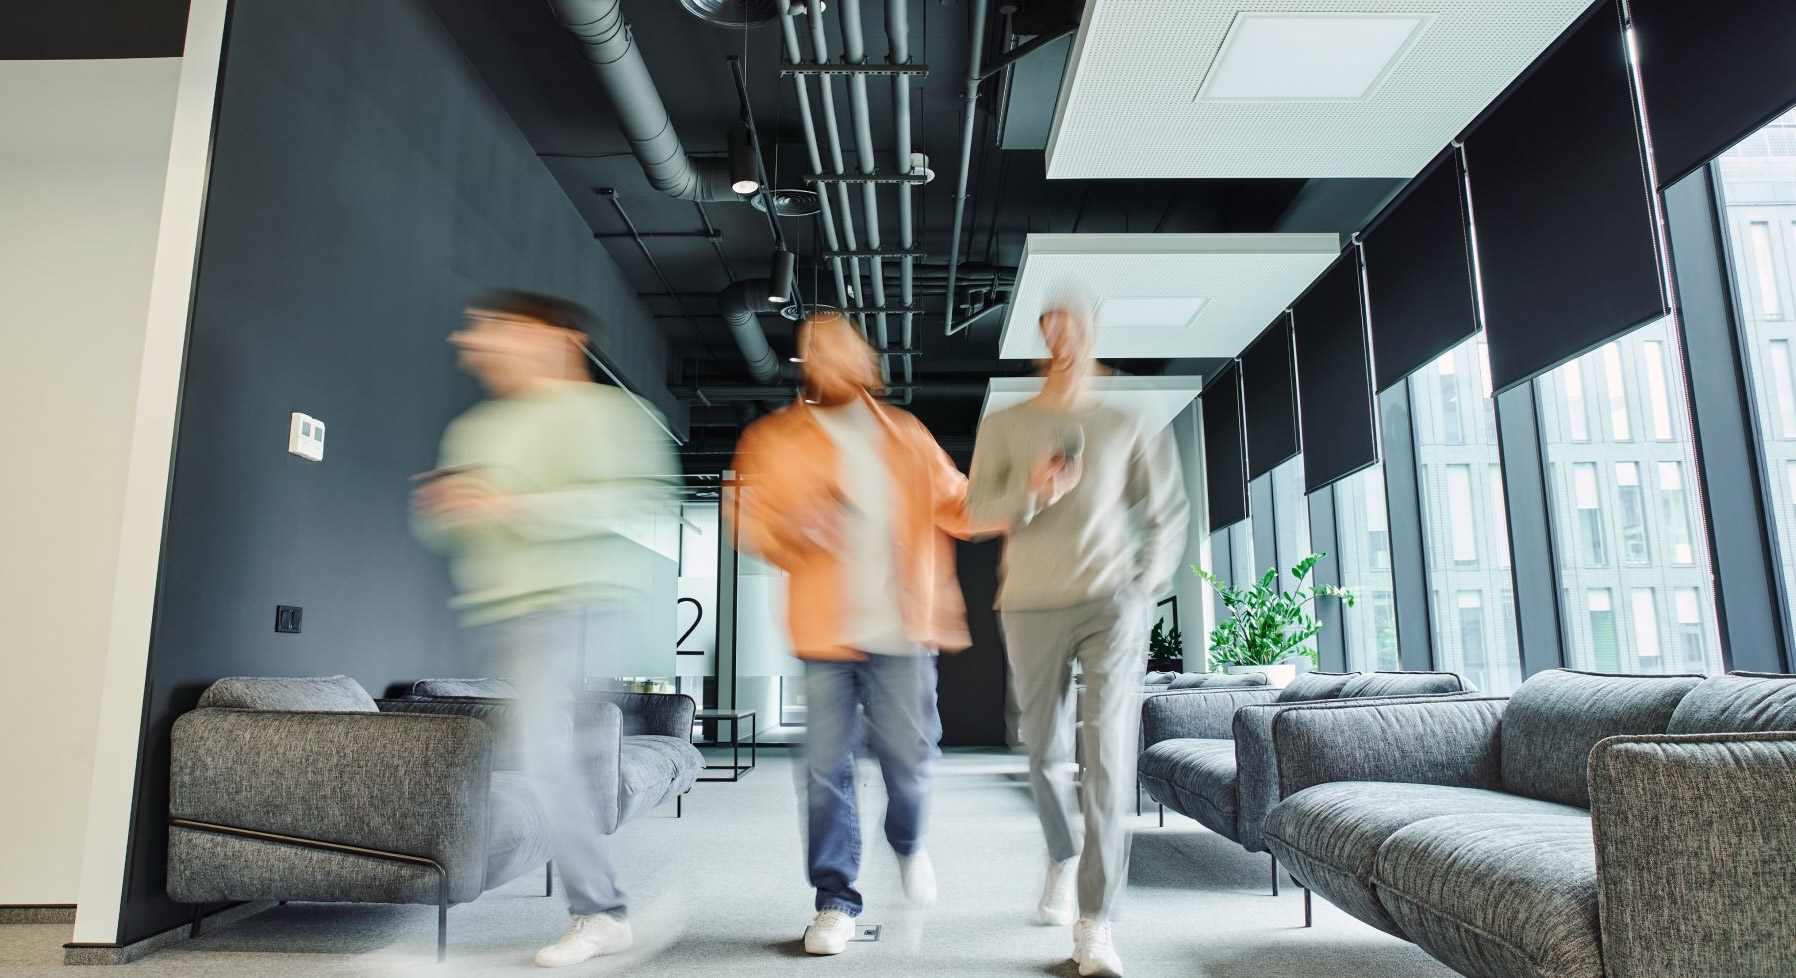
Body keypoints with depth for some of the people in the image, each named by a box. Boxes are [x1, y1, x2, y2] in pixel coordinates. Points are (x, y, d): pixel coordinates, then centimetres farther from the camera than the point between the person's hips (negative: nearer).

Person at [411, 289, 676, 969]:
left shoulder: (597, 410, -2)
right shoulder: (472, 430, 22)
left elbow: (641, 498, -15)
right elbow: (438, 528, 24)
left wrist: (518, 508, -18)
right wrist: (446, 509, -2)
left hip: (570, 601, -7)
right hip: (494, 611, 8)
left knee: (544, 750, -16)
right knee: (555, 753, 7)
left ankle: (597, 910, -2)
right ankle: (603, 911, 17)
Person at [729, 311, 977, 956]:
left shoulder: (907, 437, 12)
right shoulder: (774, 438, 5)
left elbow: (956, 505, 10)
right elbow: (753, 522, -2)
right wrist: (792, 525, -23)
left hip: (902, 634, 1)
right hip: (826, 634, -1)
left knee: (911, 758, 5)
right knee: (827, 768, 0)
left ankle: (908, 845, 38)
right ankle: (836, 901, 16)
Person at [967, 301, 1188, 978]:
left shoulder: (1125, 428, 7)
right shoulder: (1004, 426, 8)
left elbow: (1168, 511, 12)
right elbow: (977, 507, -1)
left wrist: (1145, 587, 4)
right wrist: (1030, 493, -20)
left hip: (1111, 602, -1)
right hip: (1032, 605, 1)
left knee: (1109, 758, -12)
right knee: (1044, 751, 12)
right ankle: (1063, 858, 41)